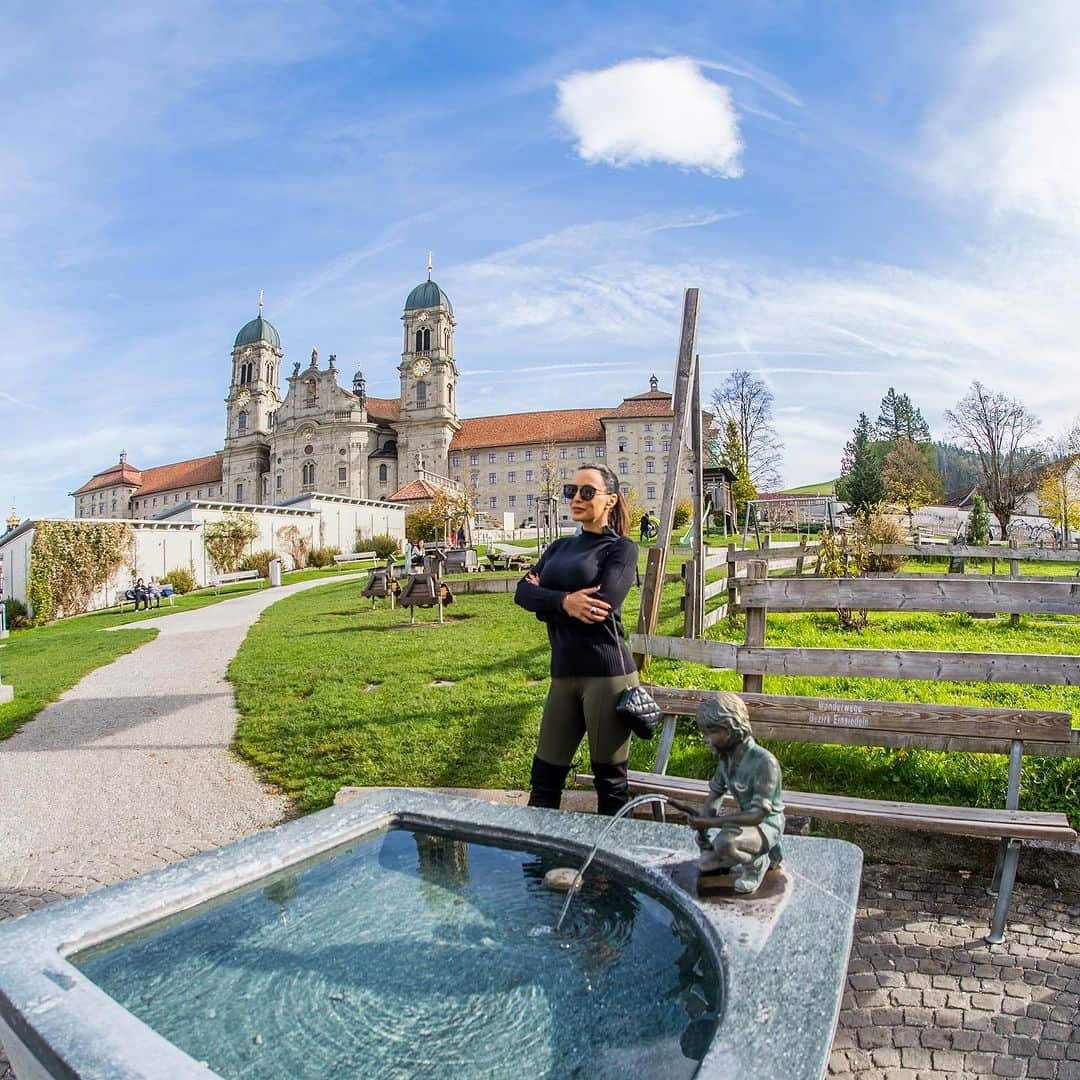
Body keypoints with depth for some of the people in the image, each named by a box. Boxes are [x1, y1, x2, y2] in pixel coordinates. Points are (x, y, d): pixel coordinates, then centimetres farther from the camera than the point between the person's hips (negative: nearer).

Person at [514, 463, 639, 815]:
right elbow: (523, 592, 2)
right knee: (544, 777, 11)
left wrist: (547, 604, -4)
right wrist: (563, 601, -16)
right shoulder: (560, 547, 16)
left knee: (610, 780, 8)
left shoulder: (621, 548, -2)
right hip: (564, 675, 6)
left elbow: (599, 609, -16)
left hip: (607, 675, -5)